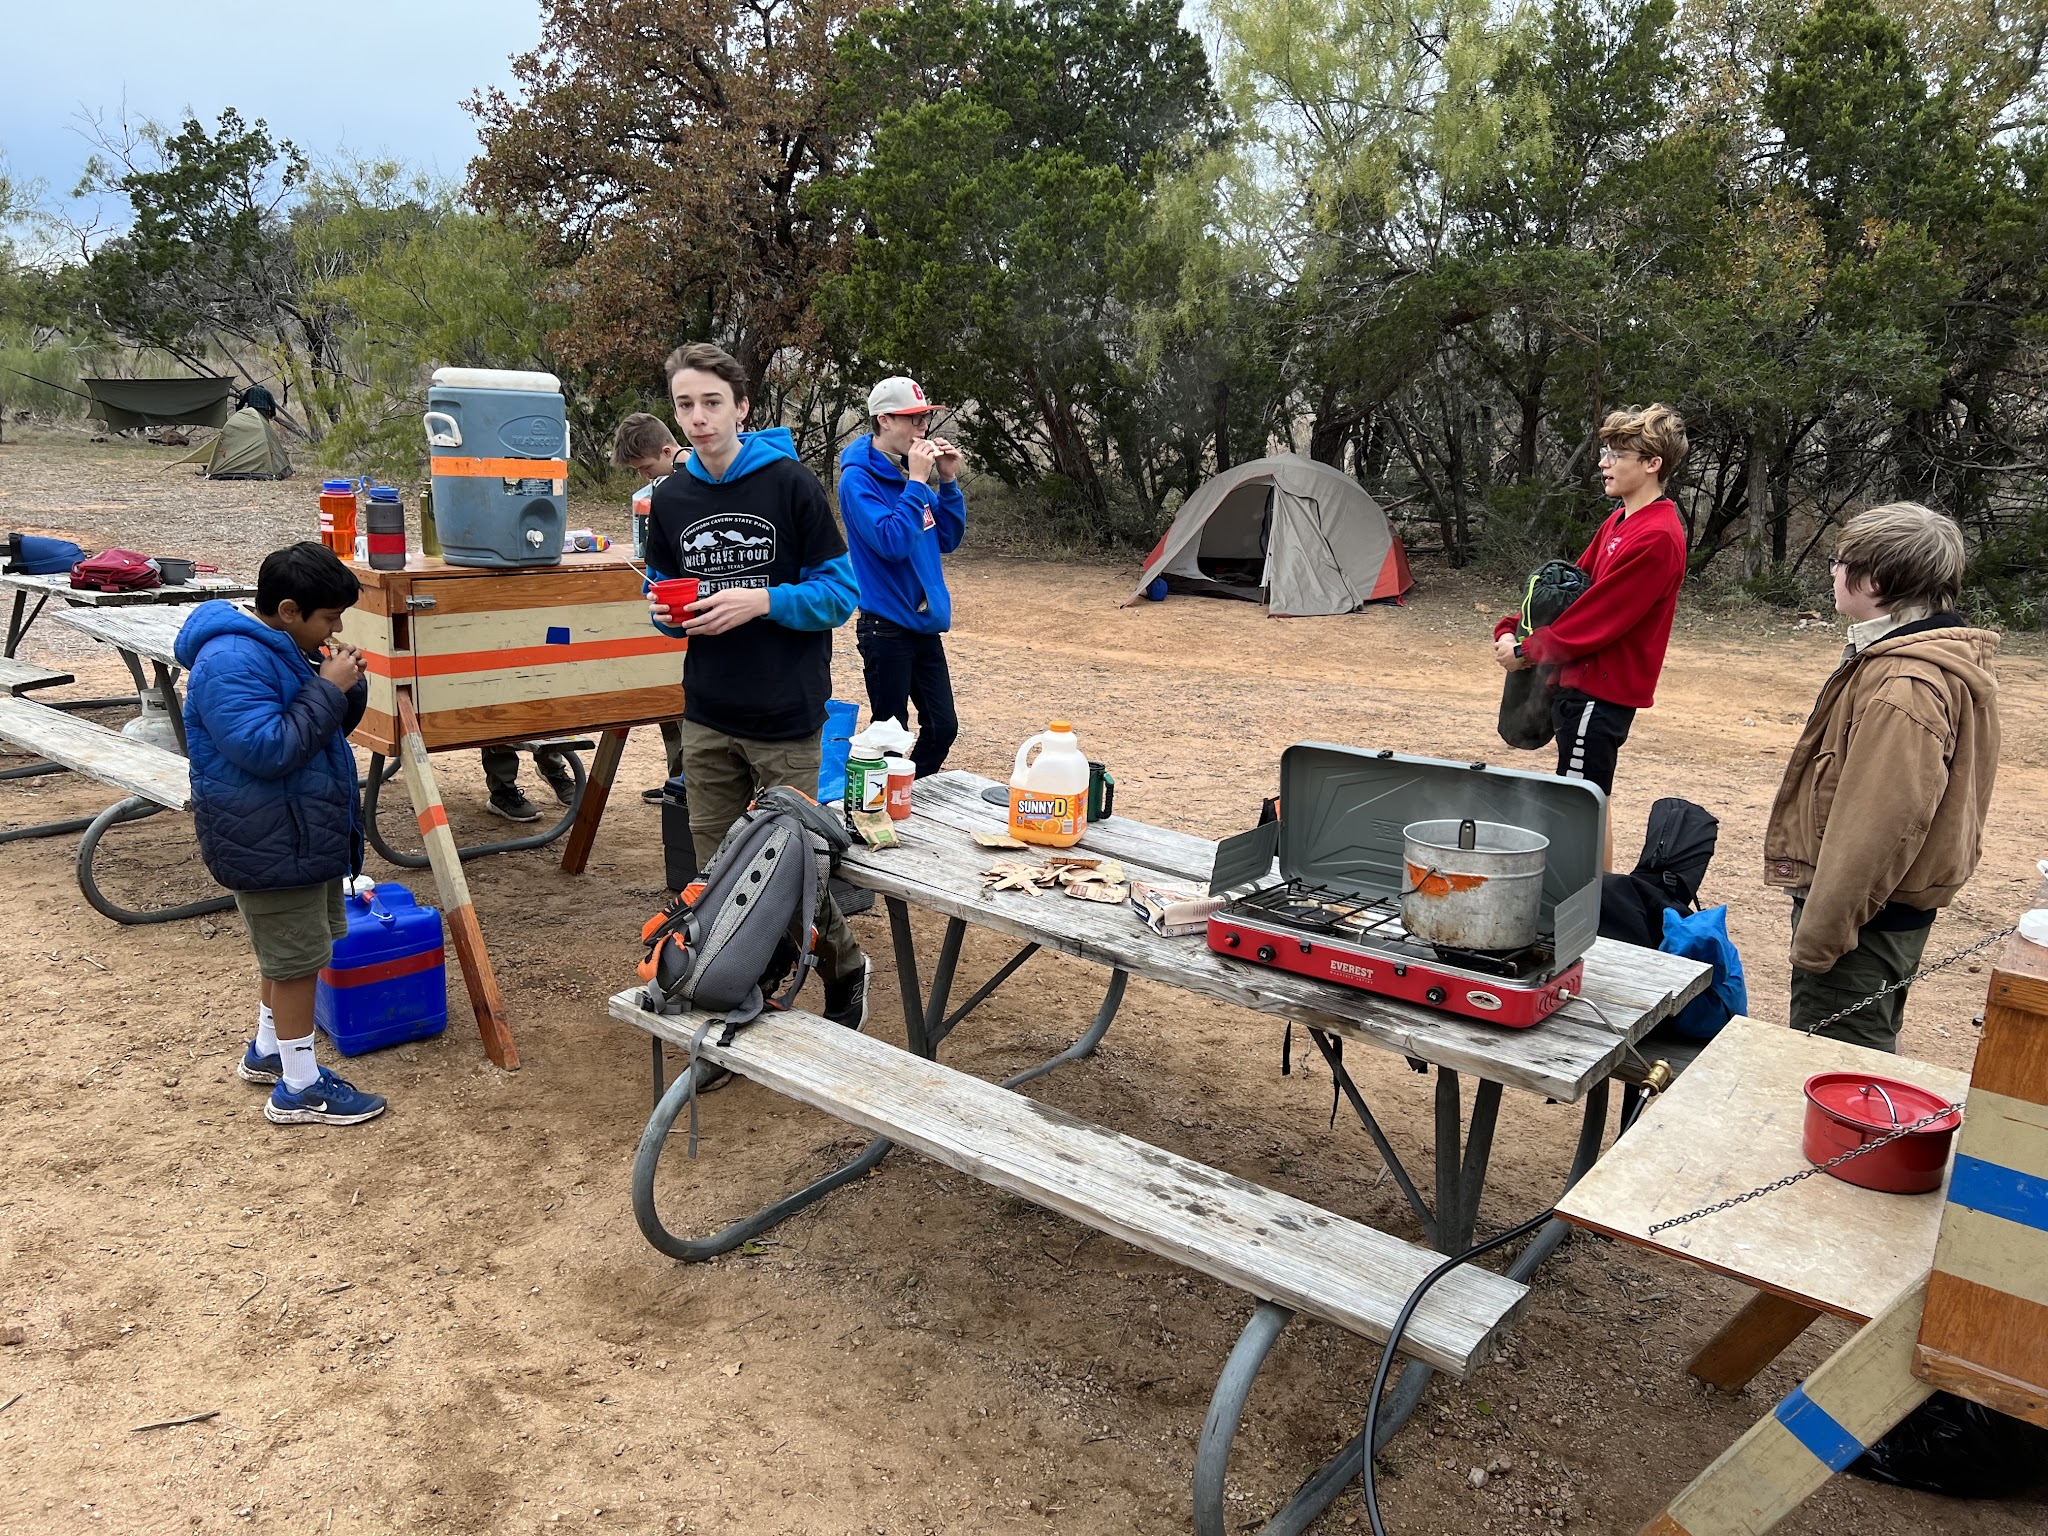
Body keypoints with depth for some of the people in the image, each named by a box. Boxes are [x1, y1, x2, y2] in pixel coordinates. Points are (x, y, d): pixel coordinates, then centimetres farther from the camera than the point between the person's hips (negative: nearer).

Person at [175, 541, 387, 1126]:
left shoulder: (282, 647, 10)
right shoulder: (231, 662, -23)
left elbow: (330, 727, 17)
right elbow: (266, 749, -29)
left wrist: (347, 685, -3)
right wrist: (327, 689, -26)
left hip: (303, 832, 10)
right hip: (269, 842, -10)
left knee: (286, 949, 22)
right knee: (296, 957, -1)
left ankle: (266, 1051, 39)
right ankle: (299, 1089, 10)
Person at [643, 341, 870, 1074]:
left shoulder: (791, 484, -8)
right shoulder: (671, 498, 7)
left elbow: (838, 590, -7)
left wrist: (761, 602, -22)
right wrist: (666, 611, -6)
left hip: (786, 719, -4)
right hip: (707, 719, 5)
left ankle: (844, 970, 33)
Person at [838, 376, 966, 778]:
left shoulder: (907, 469, 9)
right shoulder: (859, 477, -13)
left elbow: (948, 540, 11)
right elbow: (892, 542, -25)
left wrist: (948, 481, -1)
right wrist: (917, 481, -21)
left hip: (925, 623, 7)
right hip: (887, 626, -7)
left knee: (943, 728, 11)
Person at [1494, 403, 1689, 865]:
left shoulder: (1656, 538, -18)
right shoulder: (1619, 522, 14)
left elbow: (1598, 617, -19)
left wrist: (1526, 652, -9)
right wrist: (1510, 631, 2)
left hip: (1602, 690, -9)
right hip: (1579, 681, 9)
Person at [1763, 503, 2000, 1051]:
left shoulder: (1904, 687, -26)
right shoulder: (1939, 659, 9)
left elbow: (1878, 826, -27)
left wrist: (1817, 938, -20)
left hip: (1861, 919, -11)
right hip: (1892, 909, 11)